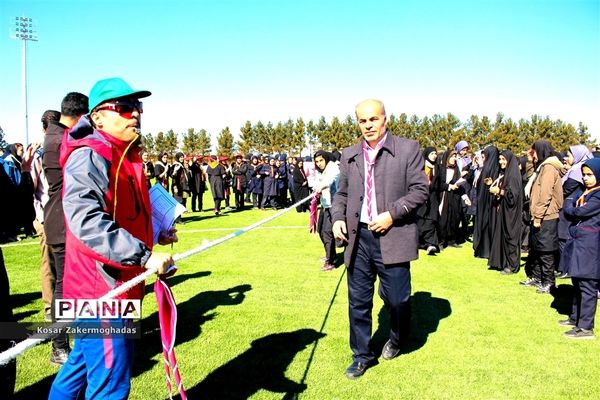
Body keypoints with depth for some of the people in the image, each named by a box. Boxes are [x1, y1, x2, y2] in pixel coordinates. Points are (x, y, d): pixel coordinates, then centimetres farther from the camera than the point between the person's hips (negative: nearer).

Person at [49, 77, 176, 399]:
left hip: (115, 285, 10)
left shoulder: (126, 156, 13)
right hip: (100, 288, -10)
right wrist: (145, 255, -33)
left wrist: (154, 235, 12)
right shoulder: (89, 157, -18)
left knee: (83, 362, 25)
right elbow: (86, 221, -32)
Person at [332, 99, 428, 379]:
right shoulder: (349, 155, 11)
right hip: (358, 238, 4)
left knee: (397, 299, 5)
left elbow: (420, 190, -4)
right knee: (358, 300, 9)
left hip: (393, 237, -3)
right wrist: (337, 218, -1)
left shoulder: (407, 149, -1)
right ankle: (361, 355, 26)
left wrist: (392, 214, -14)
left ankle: (397, 339, 38)